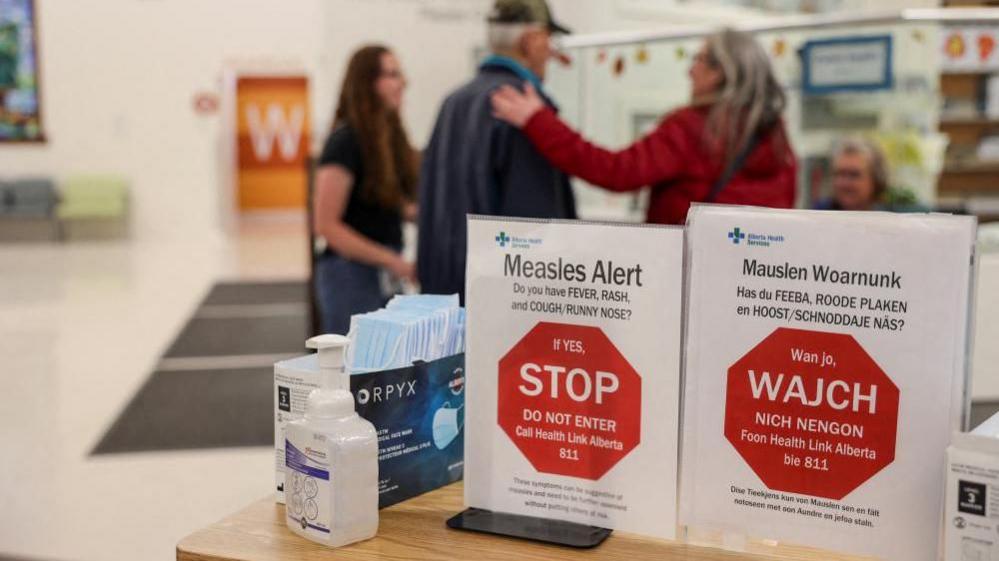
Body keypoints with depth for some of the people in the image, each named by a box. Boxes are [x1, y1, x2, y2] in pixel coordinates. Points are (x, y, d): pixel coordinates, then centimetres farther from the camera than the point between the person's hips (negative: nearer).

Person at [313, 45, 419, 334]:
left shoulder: (388, 136, 10)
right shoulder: (345, 140, -13)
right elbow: (326, 225, -16)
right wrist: (391, 260, -18)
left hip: (386, 272, 8)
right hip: (351, 272, -8)